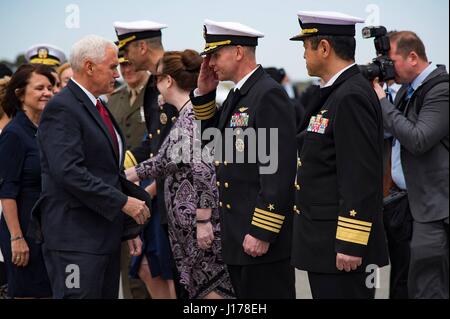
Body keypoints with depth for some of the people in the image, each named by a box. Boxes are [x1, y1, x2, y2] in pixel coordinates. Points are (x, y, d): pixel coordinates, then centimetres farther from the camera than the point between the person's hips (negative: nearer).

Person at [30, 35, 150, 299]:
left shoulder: (98, 108, 19)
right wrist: (124, 202, -20)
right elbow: (69, 172, -23)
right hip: (76, 237, -10)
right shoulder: (62, 109, -12)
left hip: (106, 236, 10)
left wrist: (130, 228, 20)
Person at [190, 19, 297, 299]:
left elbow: (279, 170, -20)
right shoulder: (238, 95, 14)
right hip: (237, 234, 10)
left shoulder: (269, 95, -15)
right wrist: (204, 93, 11)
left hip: (263, 236, -10)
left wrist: (263, 233, -22)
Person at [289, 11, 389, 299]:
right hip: (324, 242, 10)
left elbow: (361, 178, -22)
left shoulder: (352, 97, -16)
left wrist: (350, 244, -22)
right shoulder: (337, 93, 16)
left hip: (343, 247, -10)